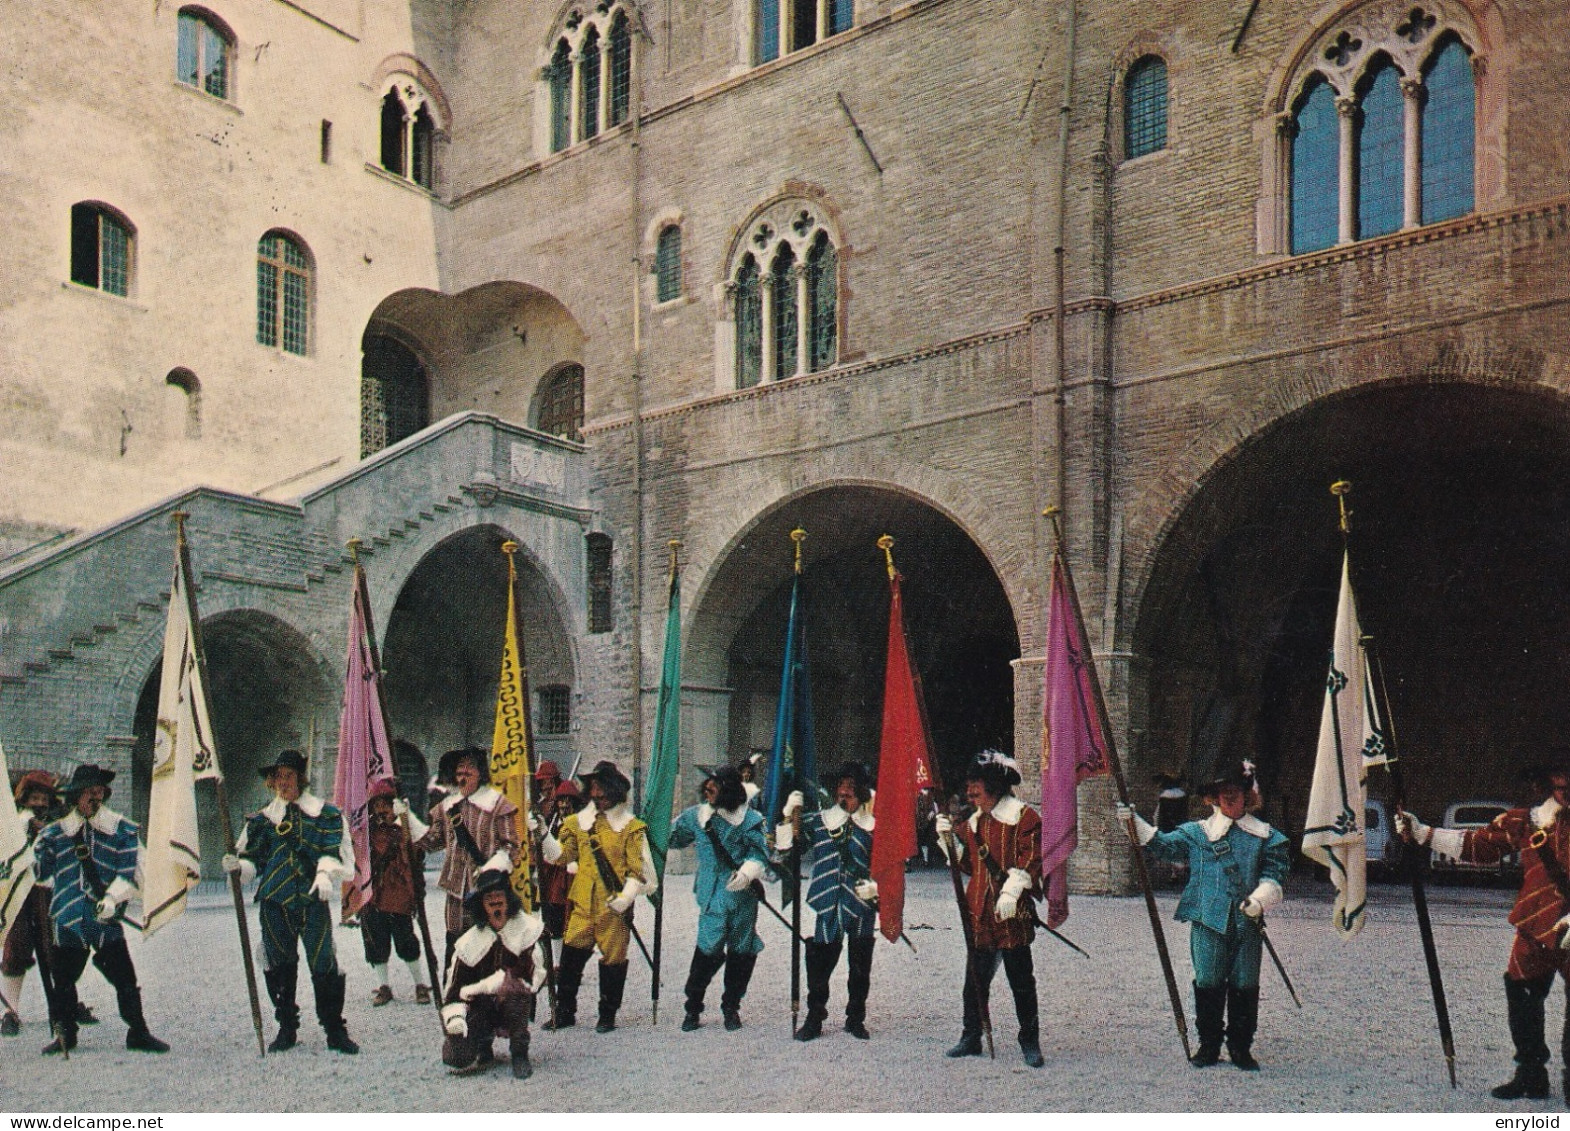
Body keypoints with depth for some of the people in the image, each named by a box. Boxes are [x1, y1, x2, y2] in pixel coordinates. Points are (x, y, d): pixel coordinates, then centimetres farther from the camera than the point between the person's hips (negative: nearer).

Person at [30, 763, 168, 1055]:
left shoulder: (122, 830, 3)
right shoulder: (54, 833, 6)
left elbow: (131, 872, -2)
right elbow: (41, 874, 14)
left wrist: (113, 898, -14)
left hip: (107, 920, -1)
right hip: (68, 919, 1)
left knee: (125, 979, -2)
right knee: (63, 980, 9)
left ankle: (138, 1033, 9)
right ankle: (64, 1034, 27)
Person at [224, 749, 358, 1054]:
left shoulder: (325, 815, 6)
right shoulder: (262, 819, 14)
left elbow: (335, 852, -1)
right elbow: (252, 860, 14)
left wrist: (326, 872, -19)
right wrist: (238, 866, -7)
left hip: (313, 901, -3)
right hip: (274, 903, 3)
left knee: (323, 965, -4)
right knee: (280, 968, 7)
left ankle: (335, 1031, 6)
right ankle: (287, 1029, 22)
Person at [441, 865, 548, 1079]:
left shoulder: (528, 928, -9)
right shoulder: (470, 941, -1)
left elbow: (526, 973, -18)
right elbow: (454, 986, -1)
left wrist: (477, 988, -15)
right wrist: (454, 1016, -22)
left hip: (517, 1008, -3)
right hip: (481, 1008, 3)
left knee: (511, 983, -36)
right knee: (456, 1059, -20)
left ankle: (519, 1052, -18)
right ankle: (484, 1040, 17)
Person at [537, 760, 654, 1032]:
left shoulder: (631, 827, -2)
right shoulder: (579, 822, 9)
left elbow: (640, 870, -4)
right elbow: (560, 854, 5)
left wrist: (625, 898, -16)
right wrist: (542, 834, -9)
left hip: (614, 907, -3)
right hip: (583, 903, 3)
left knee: (612, 959, 5)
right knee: (571, 955, 1)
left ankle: (607, 1015, 19)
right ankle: (564, 1012, 15)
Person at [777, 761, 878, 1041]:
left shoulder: (874, 827, 6)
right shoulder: (818, 822, 9)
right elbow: (785, 847, 3)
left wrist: (876, 887, -8)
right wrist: (789, 816, -9)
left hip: (863, 908, 0)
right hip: (828, 908, 0)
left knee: (860, 969, 8)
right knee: (818, 965, 1)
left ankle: (856, 1018, 24)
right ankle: (814, 1019, 14)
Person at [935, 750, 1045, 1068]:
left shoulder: (1023, 817, -5)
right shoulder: (975, 821, 16)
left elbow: (1030, 859, -13)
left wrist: (1010, 892, -21)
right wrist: (950, 838, 5)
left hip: (1013, 913, -7)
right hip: (980, 912, 7)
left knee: (1021, 979, 0)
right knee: (975, 978, 11)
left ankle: (1030, 1042, 10)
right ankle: (971, 1038, 20)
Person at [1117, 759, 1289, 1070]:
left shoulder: (1265, 836, 8)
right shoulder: (1197, 833, 7)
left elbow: (1274, 873, 5)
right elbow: (1163, 845, 2)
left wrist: (1259, 901, -12)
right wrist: (1136, 823, -10)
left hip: (1248, 924, 1)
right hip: (1208, 921, -1)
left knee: (1245, 985, 7)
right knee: (1208, 983, 3)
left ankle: (1241, 1047, 19)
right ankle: (1209, 1044, 15)